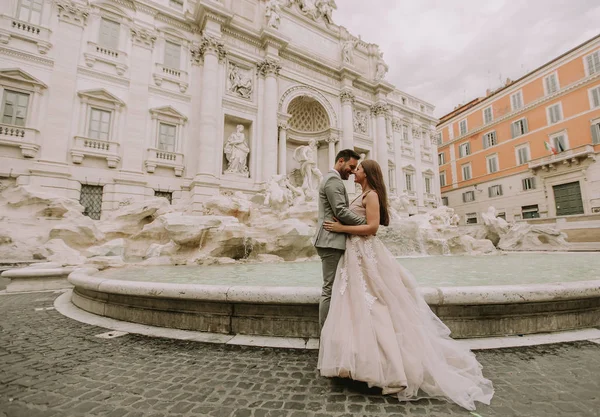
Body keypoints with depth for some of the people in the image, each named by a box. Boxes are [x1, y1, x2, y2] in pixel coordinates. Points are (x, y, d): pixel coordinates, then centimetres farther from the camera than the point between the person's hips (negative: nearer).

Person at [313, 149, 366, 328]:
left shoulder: (331, 179, 23)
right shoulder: (333, 180, -10)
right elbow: (341, 212, -20)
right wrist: (367, 222, -11)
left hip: (331, 240, 11)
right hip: (331, 241, -11)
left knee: (331, 287, 14)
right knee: (330, 288, -4)